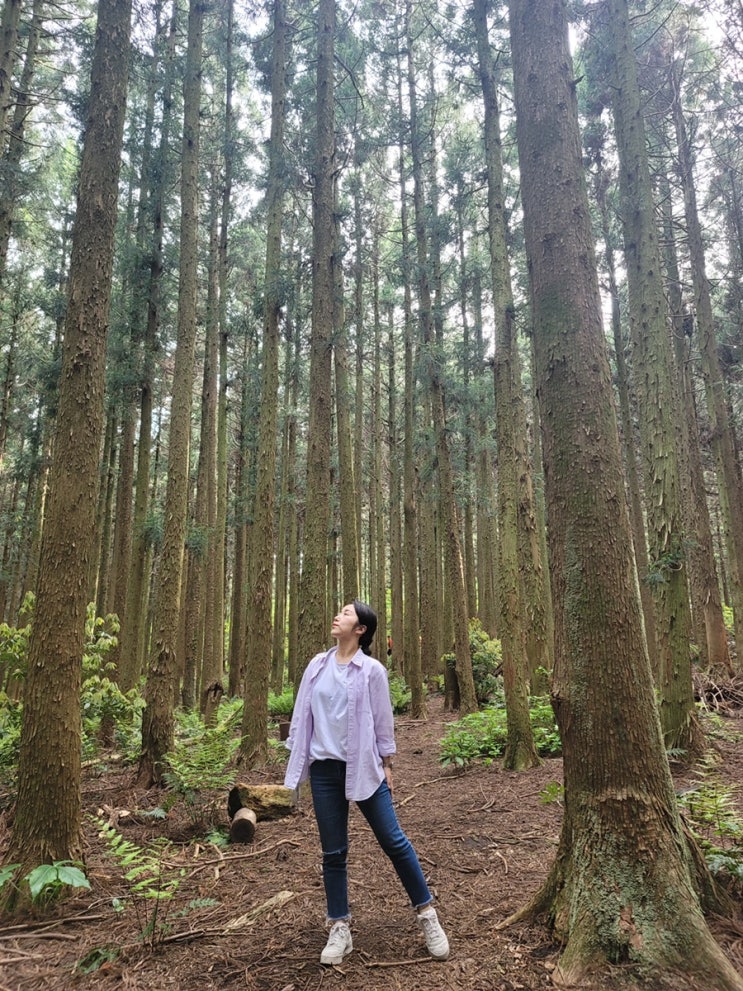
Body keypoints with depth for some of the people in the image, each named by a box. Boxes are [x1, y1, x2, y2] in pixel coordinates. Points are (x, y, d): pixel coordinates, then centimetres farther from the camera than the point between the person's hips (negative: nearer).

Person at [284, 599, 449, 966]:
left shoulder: (372, 670, -6)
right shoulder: (317, 665, 3)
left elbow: (383, 721, -1)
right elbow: (303, 714, 8)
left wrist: (386, 766, 2)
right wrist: (296, 763, 8)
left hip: (364, 767, -3)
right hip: (324, 770, 3)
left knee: (393, 841, 3)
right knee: (333, 852, 10)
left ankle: (426, 914, 20)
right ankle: (339, 929, 24)